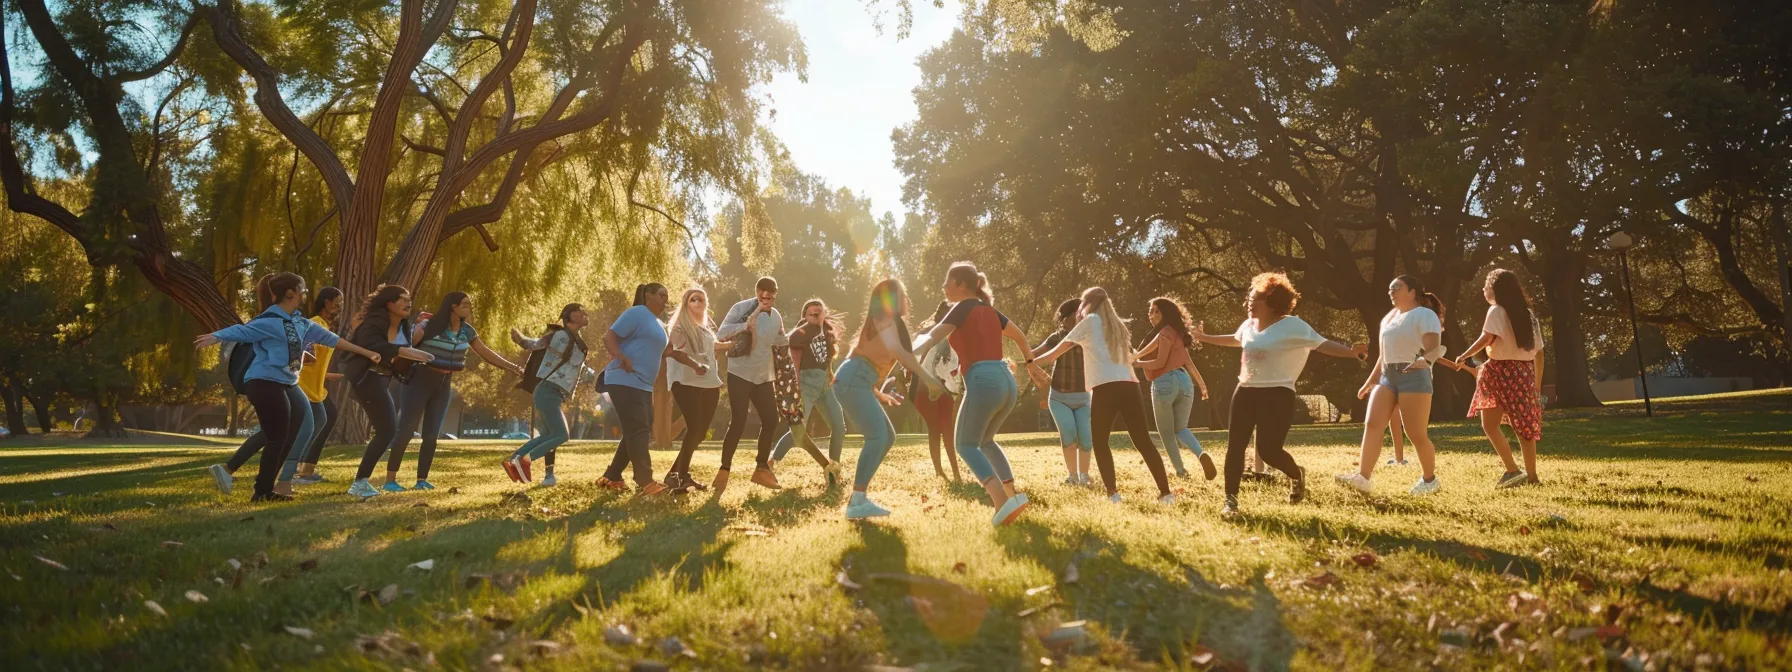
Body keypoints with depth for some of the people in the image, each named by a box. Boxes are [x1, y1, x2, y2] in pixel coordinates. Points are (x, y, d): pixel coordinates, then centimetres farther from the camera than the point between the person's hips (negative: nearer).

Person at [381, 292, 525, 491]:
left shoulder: (467, 331, 2)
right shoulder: (429, 326, -15)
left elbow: (487, 354, 9)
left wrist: (512, 367, 5)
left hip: (443, 385, 6)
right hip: (419, 381, -5)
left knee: (432, 434, 4)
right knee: (406, 430, -7)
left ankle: (422, 480, 12)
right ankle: (390, 480, -1)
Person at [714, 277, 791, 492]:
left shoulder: (776, 317, 8)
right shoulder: (742, 308, -12)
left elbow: (781, 341, 23)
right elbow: (721, 333, -20)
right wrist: (745, 325, -33)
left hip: (763, 376, 7)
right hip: (740, 374, -6)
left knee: (771, 420, 6)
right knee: (738, 422, -11)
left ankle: (761, 468, 21)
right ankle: (724, 471, 1)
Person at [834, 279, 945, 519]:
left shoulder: (888, 323, 27)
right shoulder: (883, 319, -3)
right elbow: (897, 350, -22)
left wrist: (880, 395, 29)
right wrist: (926, 376, -25)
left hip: (855, 382, 10)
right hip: (853, 380, -10)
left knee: (887, 437, 9)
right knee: (878, 436, -21)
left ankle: (858, 496, 6)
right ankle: (857, 502, -26)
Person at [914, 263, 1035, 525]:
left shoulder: (964, 308, 0)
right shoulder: (989, 309, 20)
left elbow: (932, 338, -13)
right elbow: (1020, 336, 30)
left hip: (983, 381, -8)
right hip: (1007, 381, 8)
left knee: (966, 445, 2)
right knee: (985, 440, 25)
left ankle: (1002, 502, -17)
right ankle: (1012, 495, 11)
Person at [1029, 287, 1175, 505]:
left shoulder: (1090, 321, 9)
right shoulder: (1117, 325, 26)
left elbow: (1059, 349, 8)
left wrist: (1033, 363, 17)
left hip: (1106, 388, -5)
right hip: (1129, 386, 5)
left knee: (1100, 442, 6)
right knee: (1143, 441, 8)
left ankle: (1112, 493, -5)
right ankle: (1165, 492, 2)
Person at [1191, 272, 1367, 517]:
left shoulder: (1292, 326, -10)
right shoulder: (1248, 325, 10)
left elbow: (1322, 344, -16)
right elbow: (1235, 340, 32)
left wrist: (1351, 352, -31)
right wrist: (1204, 337, 39)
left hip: (1277, 394, -6)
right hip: (1245, 392, 6)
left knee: (1268, 450, -9)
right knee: (1235, 446, 0)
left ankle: (1297, 475, 25)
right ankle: (1231, 499, 9)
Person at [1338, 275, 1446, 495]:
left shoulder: (1424, 315, -4)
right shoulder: (1389, 317, 20)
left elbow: (1434, 347, -17)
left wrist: (1425, 359, -39)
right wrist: (1370, 381, 24)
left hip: (1414, 376, -7)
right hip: (1387, 376, 7)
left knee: (1415, 434, -5)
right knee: (1372, 424, -9)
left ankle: (1429, 479, 15)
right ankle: (1363, 476, -14)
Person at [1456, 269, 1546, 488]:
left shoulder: (1497, 310, -5)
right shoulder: (1527, 314, 18)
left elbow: (1485, 338, -21)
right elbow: (1539, 353, 17)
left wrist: (1463, 356, -10)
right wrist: (1537, 385, 21)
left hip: (1501, 371, -8)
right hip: (1523, 372, 8)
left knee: (1490, 424, -3)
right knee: (1525, 427, 10)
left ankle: (1513, 470, -10)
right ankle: (1531, 475, 11)